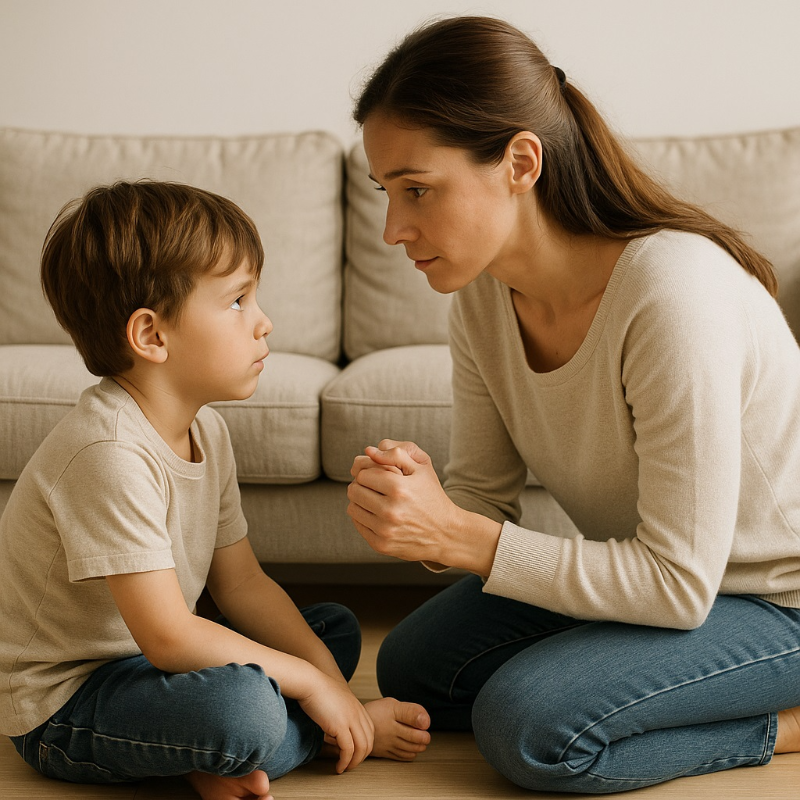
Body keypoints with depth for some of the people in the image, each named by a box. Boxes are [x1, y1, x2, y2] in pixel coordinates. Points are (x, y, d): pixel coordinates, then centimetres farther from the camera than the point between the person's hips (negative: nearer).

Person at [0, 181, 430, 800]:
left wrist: (329, 680, -6)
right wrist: (308, 683, -19)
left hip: (143, 663, 10)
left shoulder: (206, 430, 3)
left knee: (337, 628, 13)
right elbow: (169, 638, -29)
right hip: (63, 706, -10)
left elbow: (242, 583, 6)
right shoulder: (108, 452, -28)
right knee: (241, 704, -36)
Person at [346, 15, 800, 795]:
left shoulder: (672, 292, -34)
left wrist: (460, 538, -31)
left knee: (527, 723, -25)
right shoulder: (482, 290, -10)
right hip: (644, 570, 9)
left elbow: (679, 584, -29)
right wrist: (418, 508, -25)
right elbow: (483, 493, -2)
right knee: (410, 668, 6)